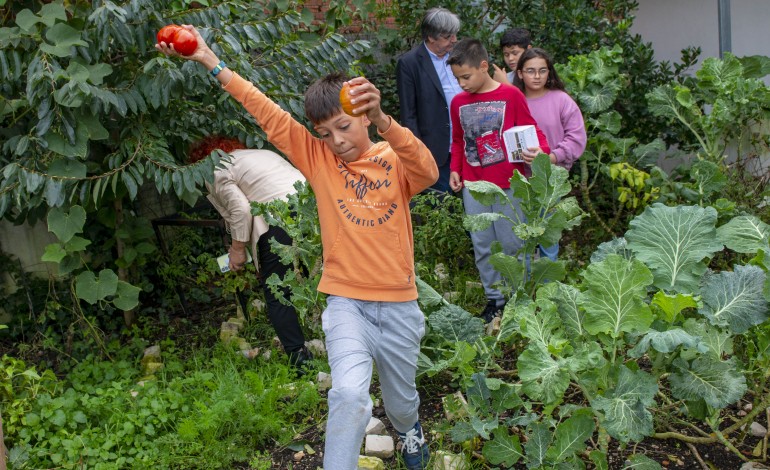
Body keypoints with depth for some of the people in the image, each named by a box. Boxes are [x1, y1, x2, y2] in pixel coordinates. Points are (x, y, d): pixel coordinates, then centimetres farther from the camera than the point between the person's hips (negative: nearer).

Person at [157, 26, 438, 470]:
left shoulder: (394, 162, -7)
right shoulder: (318, 158, -2)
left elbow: (428, 171, -29)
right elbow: (269, 114, -7)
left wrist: (383, 121, -47)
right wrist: (211, 61, -12)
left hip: (399, 304, 1)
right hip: (347, 302, 0)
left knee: (401, 399, 20)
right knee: (350, 393, -25)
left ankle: (411, 429, 54)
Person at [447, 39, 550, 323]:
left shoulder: (511, 95, -5)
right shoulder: (458, 102, 8)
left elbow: (530, 130, -2)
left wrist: (540, 150, -22)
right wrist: (455, 169, 6)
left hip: (508, 184, -4)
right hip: (473, 185, 4)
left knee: (512, 243, 4)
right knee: (482, 245, 7)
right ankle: (494, 298, 19)